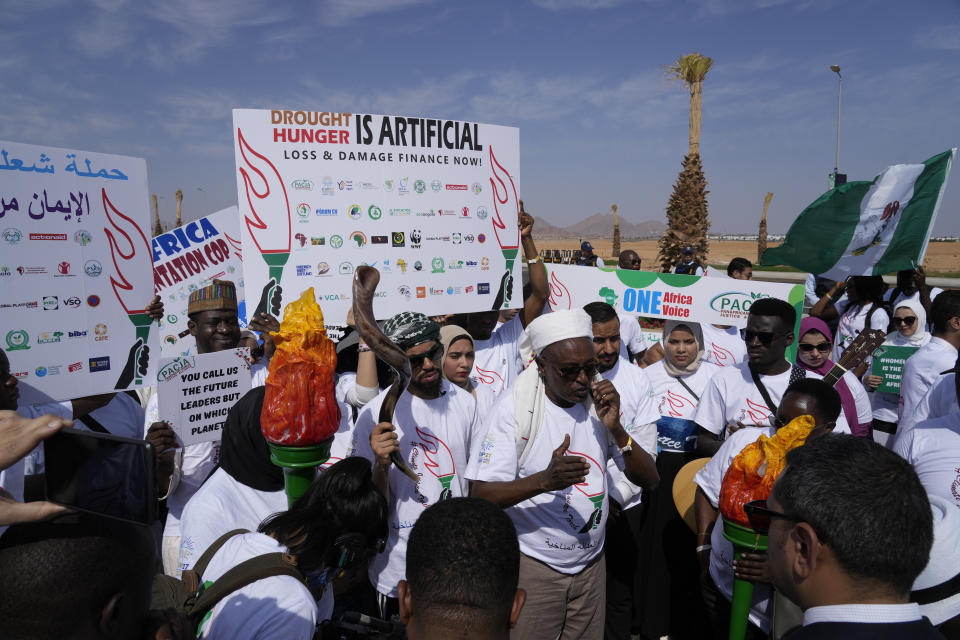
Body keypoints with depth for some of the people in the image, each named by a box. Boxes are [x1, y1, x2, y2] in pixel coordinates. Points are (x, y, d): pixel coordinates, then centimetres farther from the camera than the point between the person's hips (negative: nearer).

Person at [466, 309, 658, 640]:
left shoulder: (600, 404, -1)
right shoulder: (515, 408, -15)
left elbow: (648, 479, -1)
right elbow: (480, 496, -20)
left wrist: (615, 428, -18)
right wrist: (544, 480, -35)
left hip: (591, 563, 5)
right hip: (533, 566, -4)